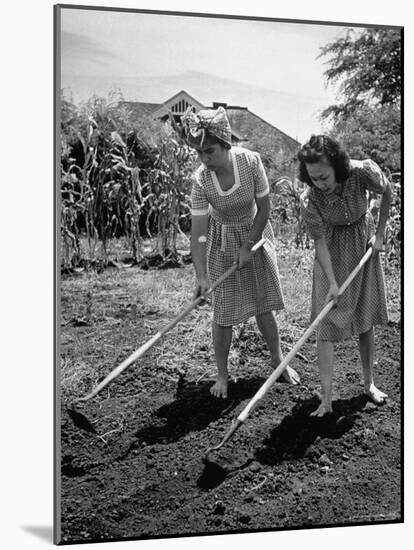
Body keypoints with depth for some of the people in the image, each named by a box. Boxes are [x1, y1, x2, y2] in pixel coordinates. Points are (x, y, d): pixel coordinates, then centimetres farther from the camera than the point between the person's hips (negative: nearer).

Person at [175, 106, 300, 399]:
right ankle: (222, 374, 20)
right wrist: (201, 277, -29)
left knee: (264, 305, 9)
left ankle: (278, 360, 31)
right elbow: (198, 232, -24)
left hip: (255, 234, 1)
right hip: (222, 242, -1)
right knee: (224, 312, 2)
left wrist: (249, 247, -11)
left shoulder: (251, 161, -24)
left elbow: (264, 209, -13)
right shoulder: (200, 181, -24)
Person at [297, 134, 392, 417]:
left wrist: (380, 232, -5)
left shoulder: (363, 172, -28)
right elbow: (320, 243, -22)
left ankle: (369, 383, 28)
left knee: (366, 319, 11)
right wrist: (333, 283, -26)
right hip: (333, 253, -1)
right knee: (326, 322, -5)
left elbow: (387, 192, -6)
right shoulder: (310, 199, -29)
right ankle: (327, 398, 1)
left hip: (364, 244, 2)